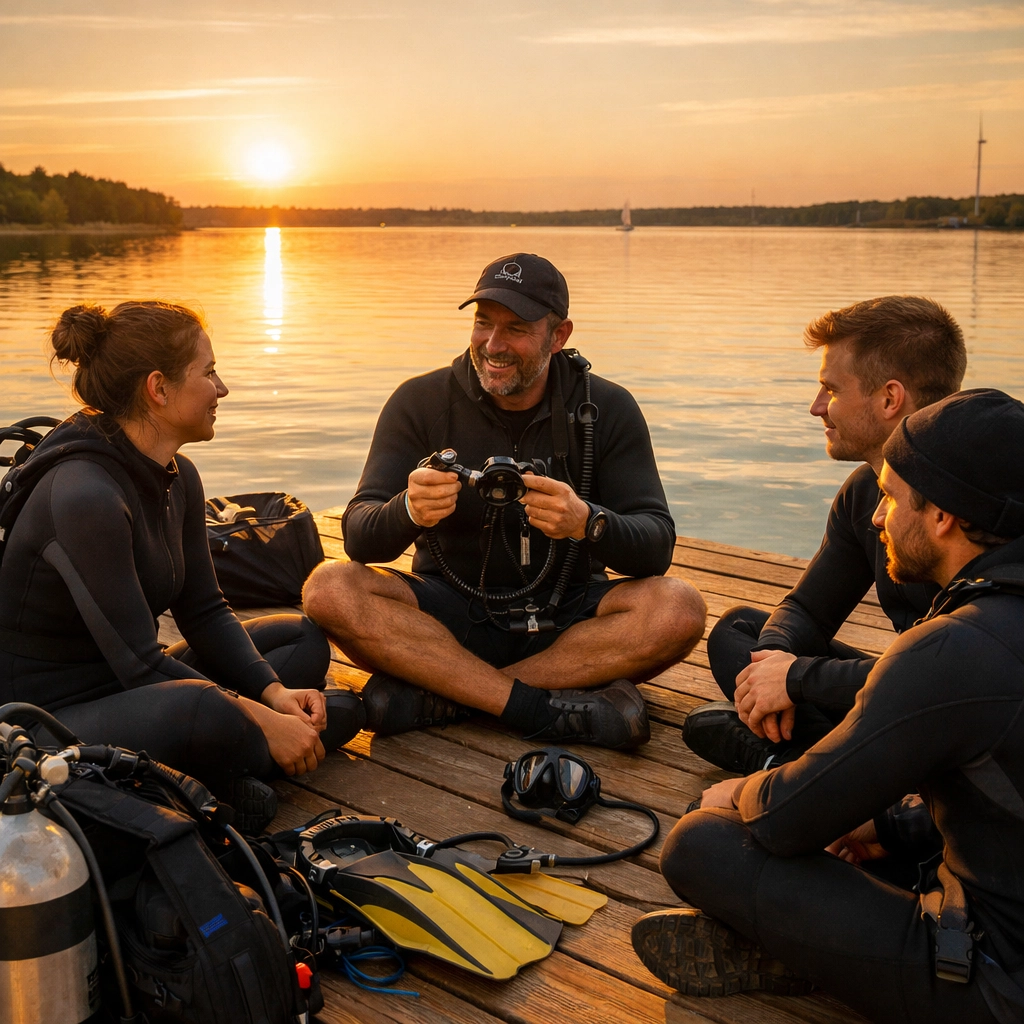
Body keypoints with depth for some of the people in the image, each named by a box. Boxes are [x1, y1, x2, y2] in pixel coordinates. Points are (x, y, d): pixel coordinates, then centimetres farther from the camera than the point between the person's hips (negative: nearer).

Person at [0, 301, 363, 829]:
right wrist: (262, 720, -22)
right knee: (201, 711, -39)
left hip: (126, 688, 10)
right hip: (47, 720, -10)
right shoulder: (83, 495, -25)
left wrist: (274, 693, -9)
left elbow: (204, 611, 6)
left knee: (303, 638, 12)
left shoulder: (178, 477, 3)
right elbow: (138, 663, -25)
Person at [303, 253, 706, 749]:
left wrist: (587, 522, -34)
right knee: (329, 590, -25)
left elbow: (656, 547, -11)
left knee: (679, 609, -28)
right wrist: (408, 512, -36)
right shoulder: (420, 402, -5)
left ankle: (435, 694, -24)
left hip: (564, 619, 0)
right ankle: (543, 706, -27)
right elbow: (359, 537, -12)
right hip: (451, 612, 0)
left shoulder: (608, 410, -4)